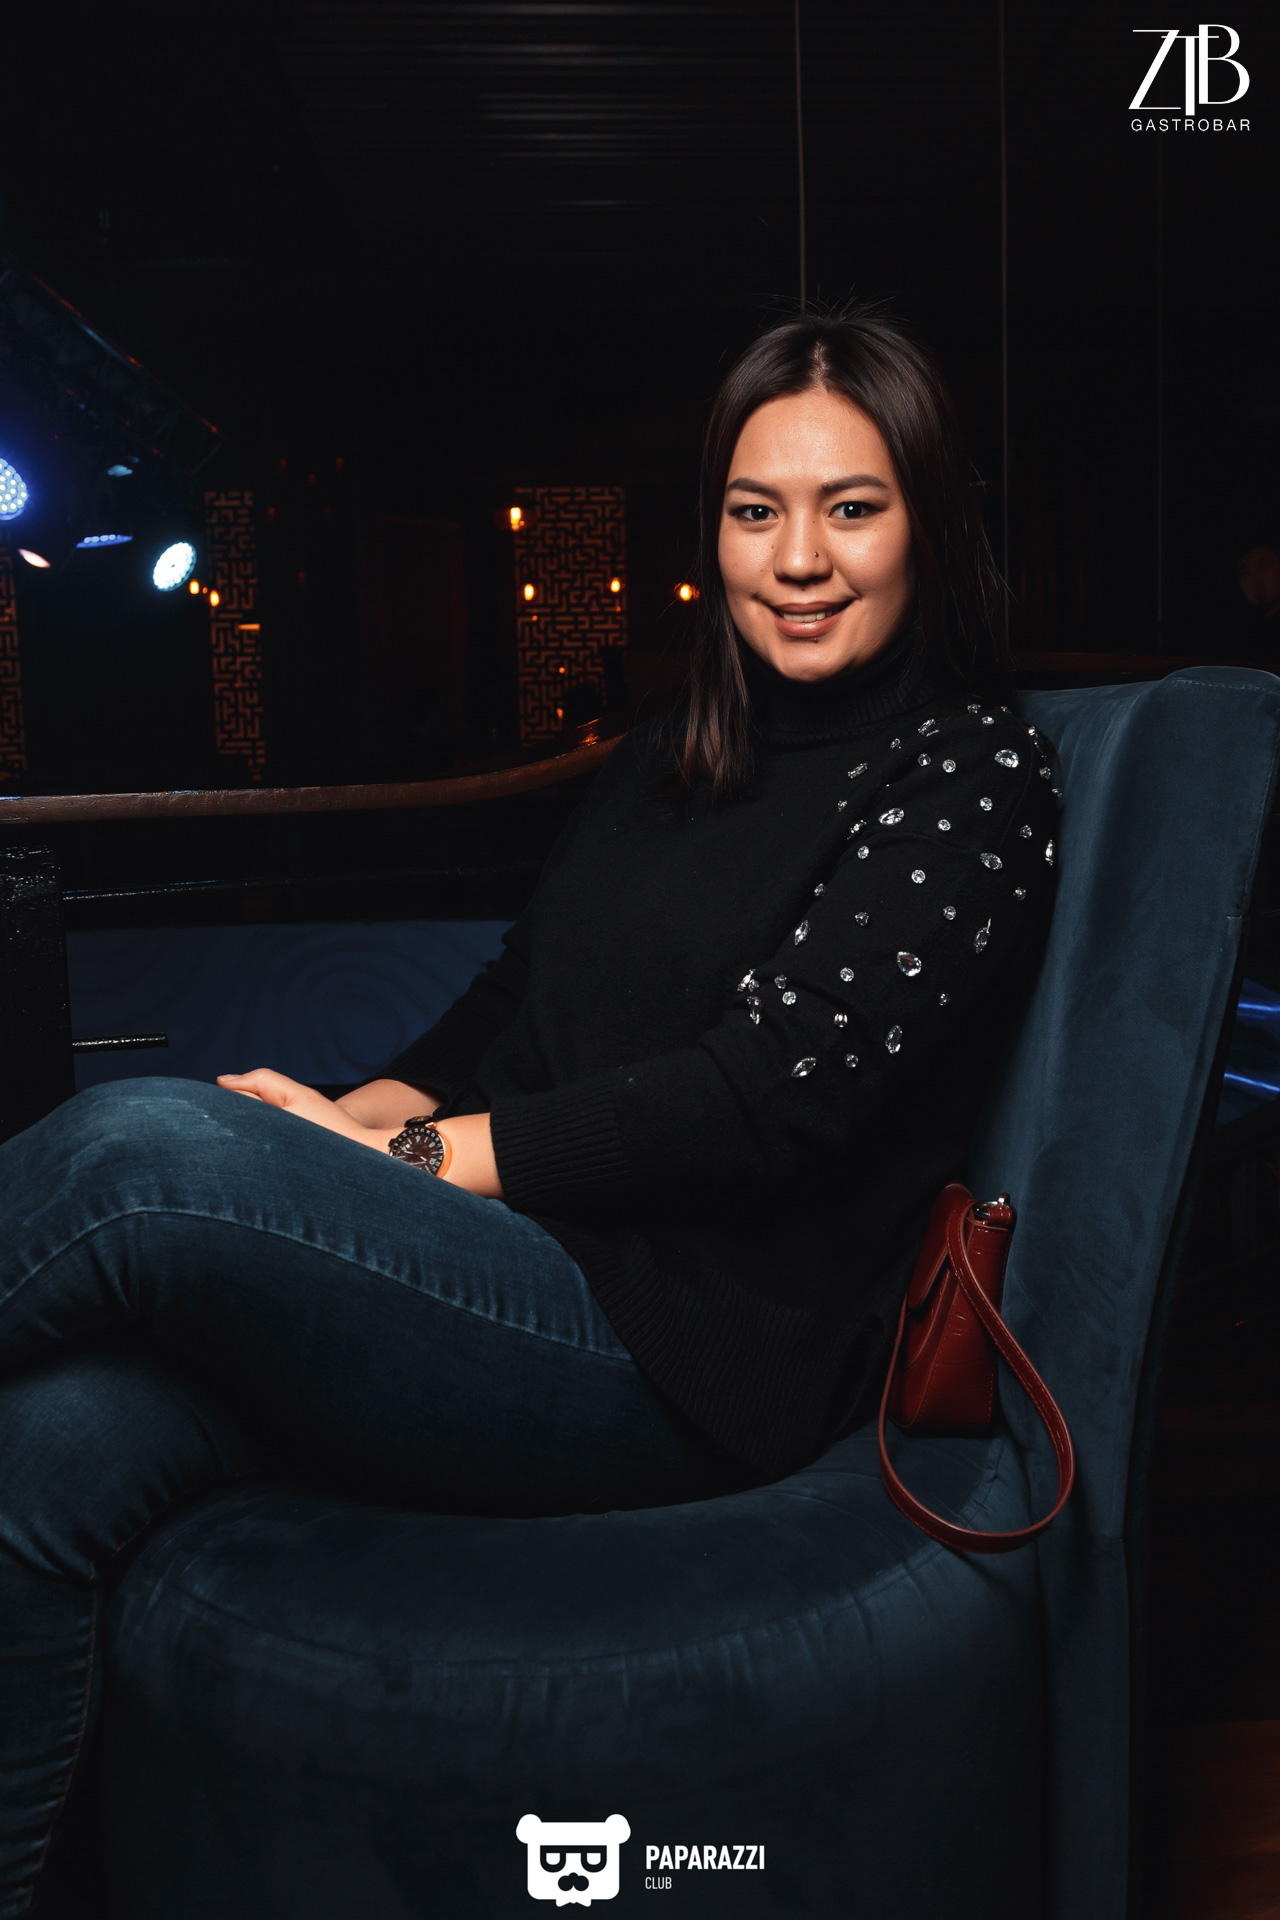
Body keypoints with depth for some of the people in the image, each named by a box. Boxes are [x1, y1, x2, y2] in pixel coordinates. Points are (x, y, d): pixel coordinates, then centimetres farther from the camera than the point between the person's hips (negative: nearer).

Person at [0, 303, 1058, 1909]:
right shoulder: (677, 753, 19)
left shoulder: (966, 770, -3)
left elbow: (772, 1089, -14)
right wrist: (375, 1105, -1)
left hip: (702, 1355, -7)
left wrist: (411, 1155, -13)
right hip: (544, 1272, 7)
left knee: (140, 1151, -24)